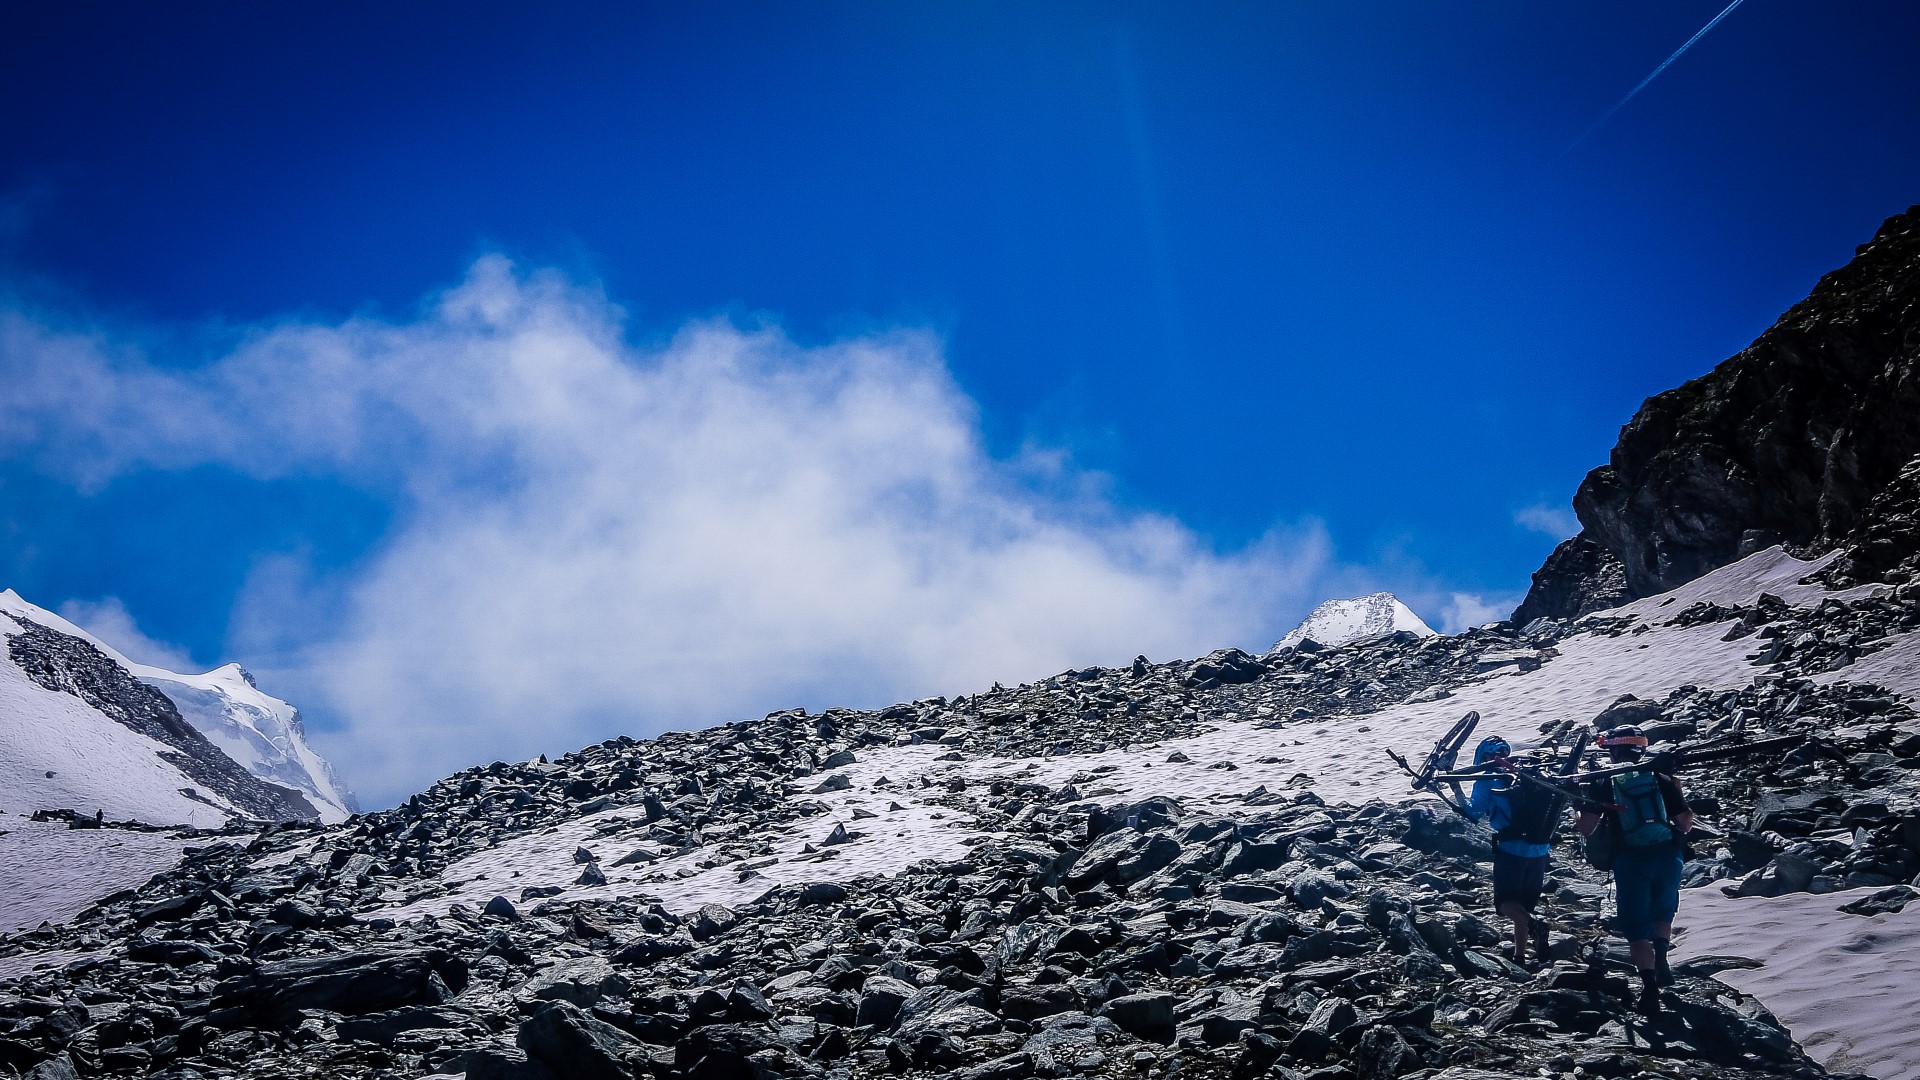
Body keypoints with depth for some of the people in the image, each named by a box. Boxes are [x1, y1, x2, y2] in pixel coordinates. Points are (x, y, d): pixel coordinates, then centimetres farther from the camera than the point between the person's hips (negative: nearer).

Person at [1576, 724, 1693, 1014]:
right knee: (1663, 911, 27)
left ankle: (1649, 983, -5)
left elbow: (1586, 829, -5)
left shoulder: (1602, 783, 2)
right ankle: (1661, 958, 4)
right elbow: (1686, 824, 5)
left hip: (1630, 861, -2)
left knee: (1636, 927, 9)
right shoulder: (1661, 779, 7)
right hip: (1668, 856, 2)